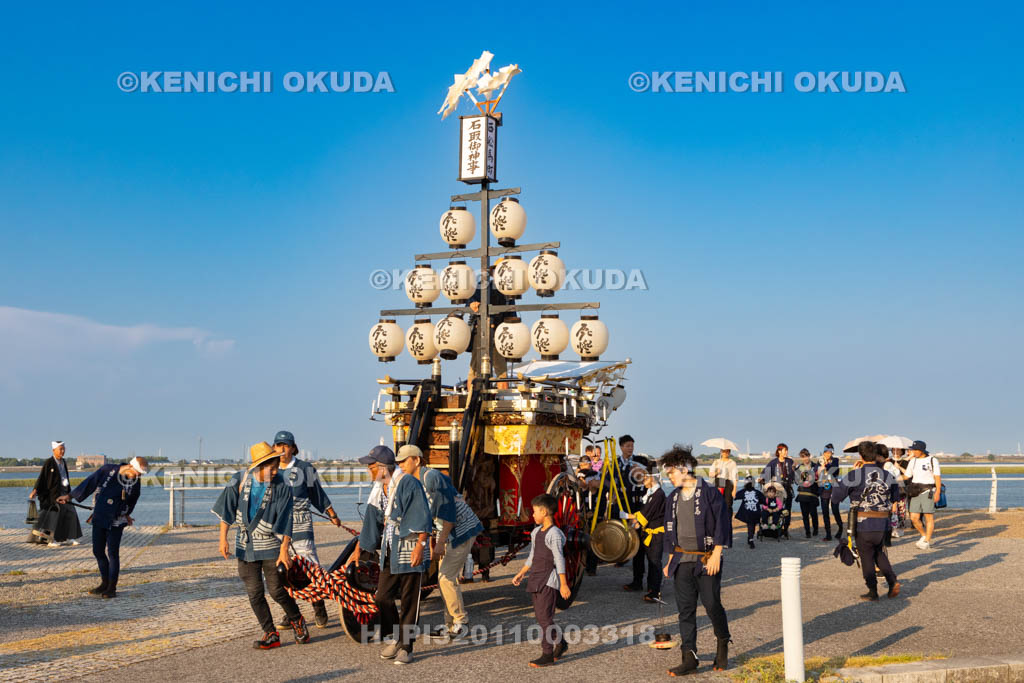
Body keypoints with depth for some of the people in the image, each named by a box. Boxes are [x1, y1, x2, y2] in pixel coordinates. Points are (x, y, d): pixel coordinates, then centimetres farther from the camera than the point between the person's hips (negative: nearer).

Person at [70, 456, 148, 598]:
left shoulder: (135, 483, -8)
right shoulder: (108, 470, -9)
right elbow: (89, 483, 0)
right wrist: (70, 496, 8)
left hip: (116, 522, -2)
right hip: (99, 518, 2)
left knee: (113, 553, -5)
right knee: (98, 551, 7)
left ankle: (112, 588, 2)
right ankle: (105, 583, 21)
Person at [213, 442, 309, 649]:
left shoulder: (281, 486, -13)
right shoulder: (240, 480, -8)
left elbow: (285, 521, -11)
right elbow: (226, 510, -2)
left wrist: (284, 549, -13)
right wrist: (223, 538, -6)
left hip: (271, 545, -3)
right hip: (245, 545, 3)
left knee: (276, 590, -5)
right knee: (254, 592, 2)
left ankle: (297, 621, 21)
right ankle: (271, 634, 12)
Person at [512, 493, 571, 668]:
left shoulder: (554, 534, -14)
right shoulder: (536, 532, 13)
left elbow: (559, 560, -17)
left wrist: (563, 584, -19)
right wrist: (521, 574, 26)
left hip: (549, 580, -9)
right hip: (536, 579, 9)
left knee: (545, 617, -7)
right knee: (539, 616, 13)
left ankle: (547, 654, 0)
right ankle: (560, 643, 29)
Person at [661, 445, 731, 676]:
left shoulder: (710, 493, -7)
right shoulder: (673, 497, 12)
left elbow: (722, 525, -9)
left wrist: (716, 555, -14)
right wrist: (671, 560, 14)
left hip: (706, 559, -6)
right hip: (682, 560, 6)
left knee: (712, 605, -4)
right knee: (685, 608, 2)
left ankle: (723, 644, 22)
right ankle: (689, 658, 5)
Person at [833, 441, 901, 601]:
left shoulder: (855, 475, -13)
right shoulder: (887, 475, 3)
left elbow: (836, 495, -6)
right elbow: (895, 496, 15)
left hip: (863, 524, -4)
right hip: (882, 524, 4)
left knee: (866, 557, 9)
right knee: (879, 554, 23)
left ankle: (872, 591, 13)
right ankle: (892, 581, 7)